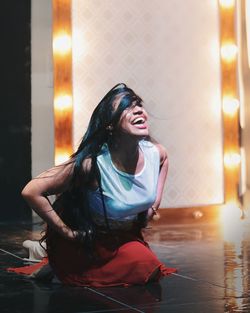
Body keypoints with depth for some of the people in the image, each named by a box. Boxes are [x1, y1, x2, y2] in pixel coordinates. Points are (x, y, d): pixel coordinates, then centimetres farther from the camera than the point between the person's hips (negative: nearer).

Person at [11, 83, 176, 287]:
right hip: (85, 239, -6)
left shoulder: (155, 153, -14)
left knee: (149, 269, -10)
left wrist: (156, 201, 4)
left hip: (125, 235, 6)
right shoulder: (93, 164, -32)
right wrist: (67, 233, -22)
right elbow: (32, 192, -31)